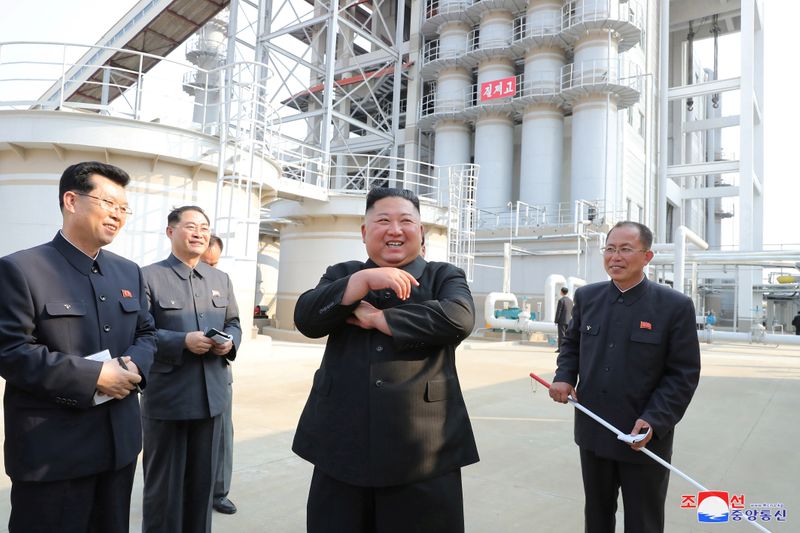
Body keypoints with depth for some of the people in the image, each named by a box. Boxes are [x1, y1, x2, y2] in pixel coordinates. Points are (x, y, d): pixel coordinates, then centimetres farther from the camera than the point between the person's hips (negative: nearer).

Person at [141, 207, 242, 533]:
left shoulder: (221, 279, 12)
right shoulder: (149, 276, -6)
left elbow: (233, 324, 15)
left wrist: (229, 342, -7)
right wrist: (183, 341, -23)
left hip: (211, 396, 5)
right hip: (166, 398, -5)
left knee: (203, 480, 17)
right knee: (163, 483, 10)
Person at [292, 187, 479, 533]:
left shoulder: (444, 277, 7)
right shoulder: (343, 275, 13)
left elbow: (459, 318, -14)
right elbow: (306, 319, -4)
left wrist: (377, 318, -11)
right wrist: (364, 279, -14)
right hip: (342, 447, 2)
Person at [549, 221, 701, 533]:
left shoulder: (676, 306, -11)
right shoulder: (587, 297, 2)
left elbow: (684, 374, -11)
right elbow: (572, 343, 14)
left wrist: (654, 421, -21)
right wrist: (564, 376, -5)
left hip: (645, 437, -3)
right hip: (593, 433, 4)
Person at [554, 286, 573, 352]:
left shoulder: (561, 300, -11)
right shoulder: (570, 300, 10)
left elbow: (558, 311, -13)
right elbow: (572, 312, 14)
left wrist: (556, 321, -8)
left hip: (562, 320, -7)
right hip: (568, 321, 7)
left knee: (561, 334, -5)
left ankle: (560, 348, -5)